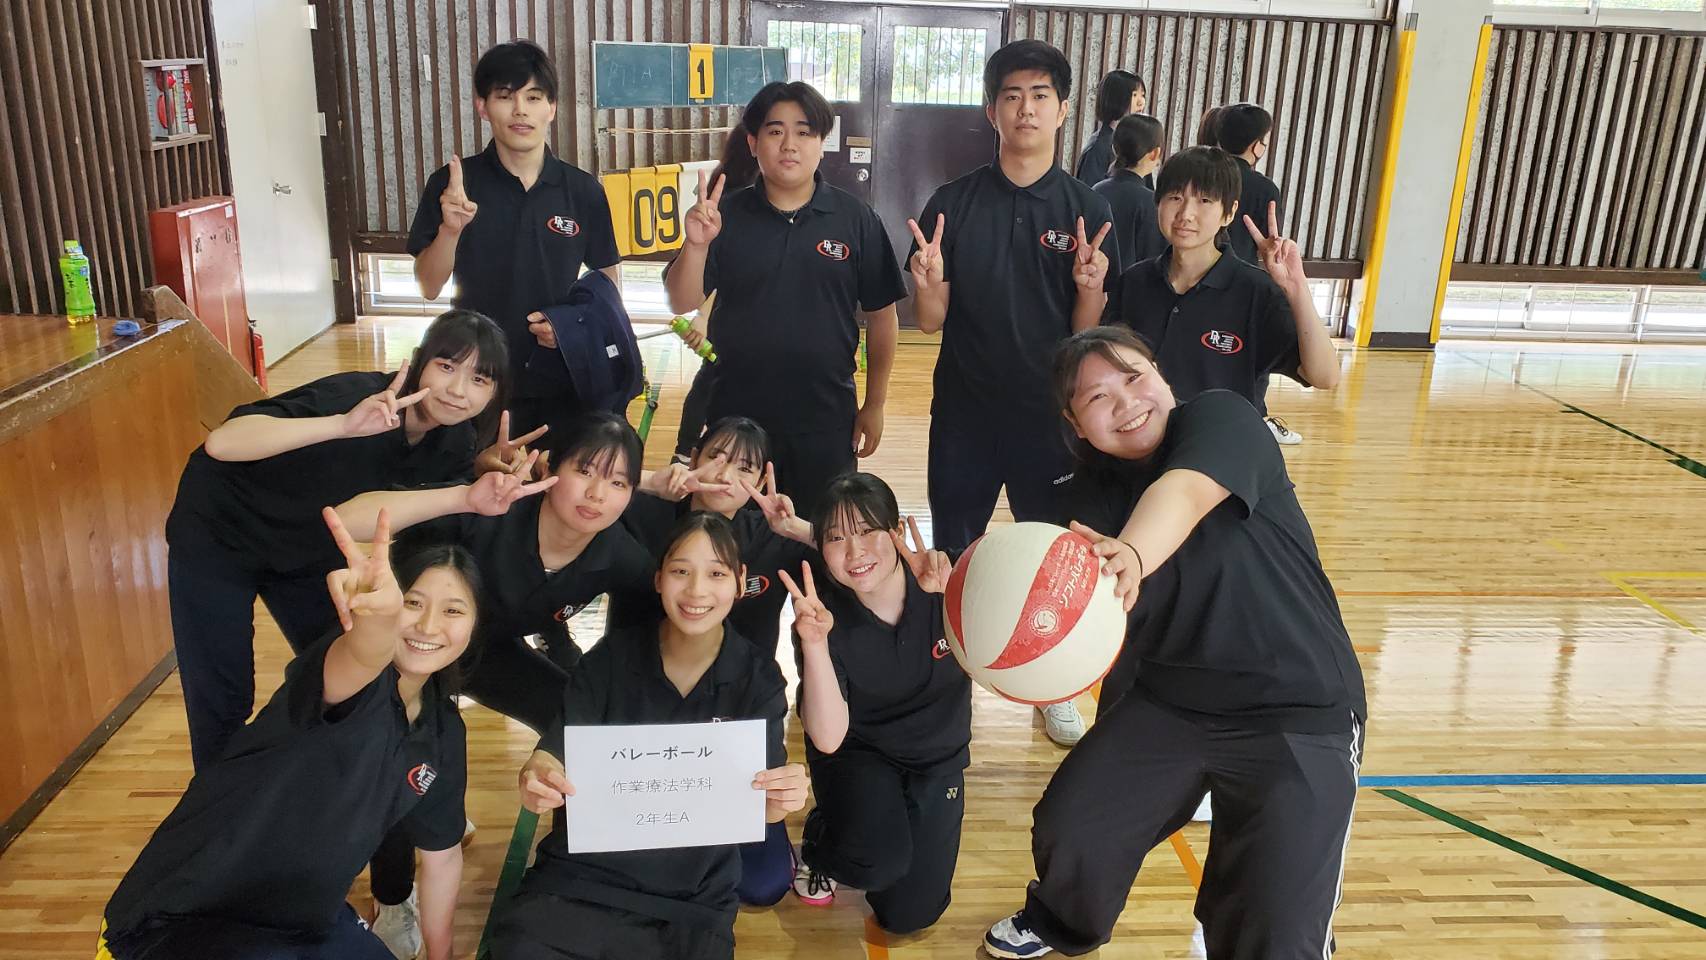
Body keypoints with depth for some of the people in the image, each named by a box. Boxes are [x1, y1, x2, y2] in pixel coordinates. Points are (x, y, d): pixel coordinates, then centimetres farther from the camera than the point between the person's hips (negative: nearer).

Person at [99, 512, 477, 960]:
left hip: (303, 920, 8)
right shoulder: (360, 682, -22)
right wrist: (379, 614, -69)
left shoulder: (444, 731, -1)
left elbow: (443, 856, 12)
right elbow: (360, 661, -48)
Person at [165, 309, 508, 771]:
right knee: (222, 703, -2)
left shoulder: (453, 444, -14)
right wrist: (344, 426, -57)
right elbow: (220, 443, -44)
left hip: (307, 553, 6)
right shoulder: (355, 395, -34)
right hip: (217, 538, -6)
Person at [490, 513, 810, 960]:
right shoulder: (611, 658, -3)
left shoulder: (760, 679, -3)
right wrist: (538, 777, -34)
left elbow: (757, 797, -5)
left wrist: (778, 800, -30)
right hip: (578, 881, -1)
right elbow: (558, 748, -9)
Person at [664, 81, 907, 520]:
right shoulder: (726, 215, -2)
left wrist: (874, 405, 2)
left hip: (825, 421, 0)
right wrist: (695, 245, -25)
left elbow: (882, 315, 1)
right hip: (735, 416, 1)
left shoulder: (856, 218, -3)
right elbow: (681, 303, -7)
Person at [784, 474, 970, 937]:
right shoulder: (826, 616, -21)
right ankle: (818, 844, 6)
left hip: (936, 760, 2)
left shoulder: (942, 585, -20)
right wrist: (814, 643, -41)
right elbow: (828, 738, -28)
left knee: (907, 915, 1)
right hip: (858, 755, -2)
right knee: (880, 859, -30)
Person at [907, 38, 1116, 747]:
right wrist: (929, 281, -24)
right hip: (963, 414, 0)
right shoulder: (952, 203, -2)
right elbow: (929, 322, -3)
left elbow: (1088, 336, -4)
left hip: (1051, 416, 0)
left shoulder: (1088, 211, -3)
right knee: (952, 554, 11)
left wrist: (1090, 285, -25)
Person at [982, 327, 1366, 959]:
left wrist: (1132, 557, -57)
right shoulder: (1092, 494, -1)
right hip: (1164, 701, 4)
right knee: (1067, 833, 5)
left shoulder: (1221, 419, -13)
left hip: (1297, 710, -4)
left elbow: (1184, 492, -36)